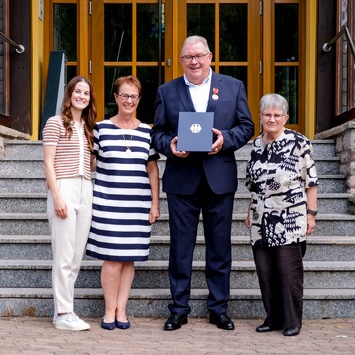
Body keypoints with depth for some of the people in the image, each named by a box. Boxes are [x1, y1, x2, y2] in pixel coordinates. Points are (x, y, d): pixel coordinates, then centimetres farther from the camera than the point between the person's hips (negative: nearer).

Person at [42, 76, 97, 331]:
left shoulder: (88, 127, 18)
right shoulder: (56, 123, -1)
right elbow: (49, 163, -5)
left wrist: (93, 193, 8)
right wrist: (57, 197, -13)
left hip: (86, 191, 6)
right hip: (64, 189, -6)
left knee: (77, 256, 6)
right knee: (64, 256, -5)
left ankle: (64, 308, 14)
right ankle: (63, 314, 2)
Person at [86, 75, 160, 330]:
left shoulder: (147, 132, 9)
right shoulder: (101, 128, 2)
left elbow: (153, 170, 11)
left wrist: (155, 203, 8)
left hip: (138, 205, 2)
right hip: (108, 203, -2)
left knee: (129, 258, 5)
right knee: (112, 258, -4)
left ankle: (121, 310, 14)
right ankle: (110, 310, 9)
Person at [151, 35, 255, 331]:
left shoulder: (233, 87, 7)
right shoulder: (167, 91, 8)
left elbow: (246, 127, 6)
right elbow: (158, 132, 7)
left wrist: (225, 139, -13)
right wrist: (169, 145, -14)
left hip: (220, 179, 0)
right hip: (182, 180, 0)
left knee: (220, 247, 7)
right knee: (180, 247, 6)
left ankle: (219, 309, 20)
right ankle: (179, 309, 17)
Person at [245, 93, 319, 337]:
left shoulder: (299, 143, -6)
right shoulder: (256, 144, 10)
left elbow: (311, 181, -6)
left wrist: (311, 214, -8)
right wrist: (250, 212, 17)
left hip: (290, 220, -5)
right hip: (262, 222, 5)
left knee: (289, 271, 0)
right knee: (265, 271, 7)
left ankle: (292, 321, 13)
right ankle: (273, 317, 20)